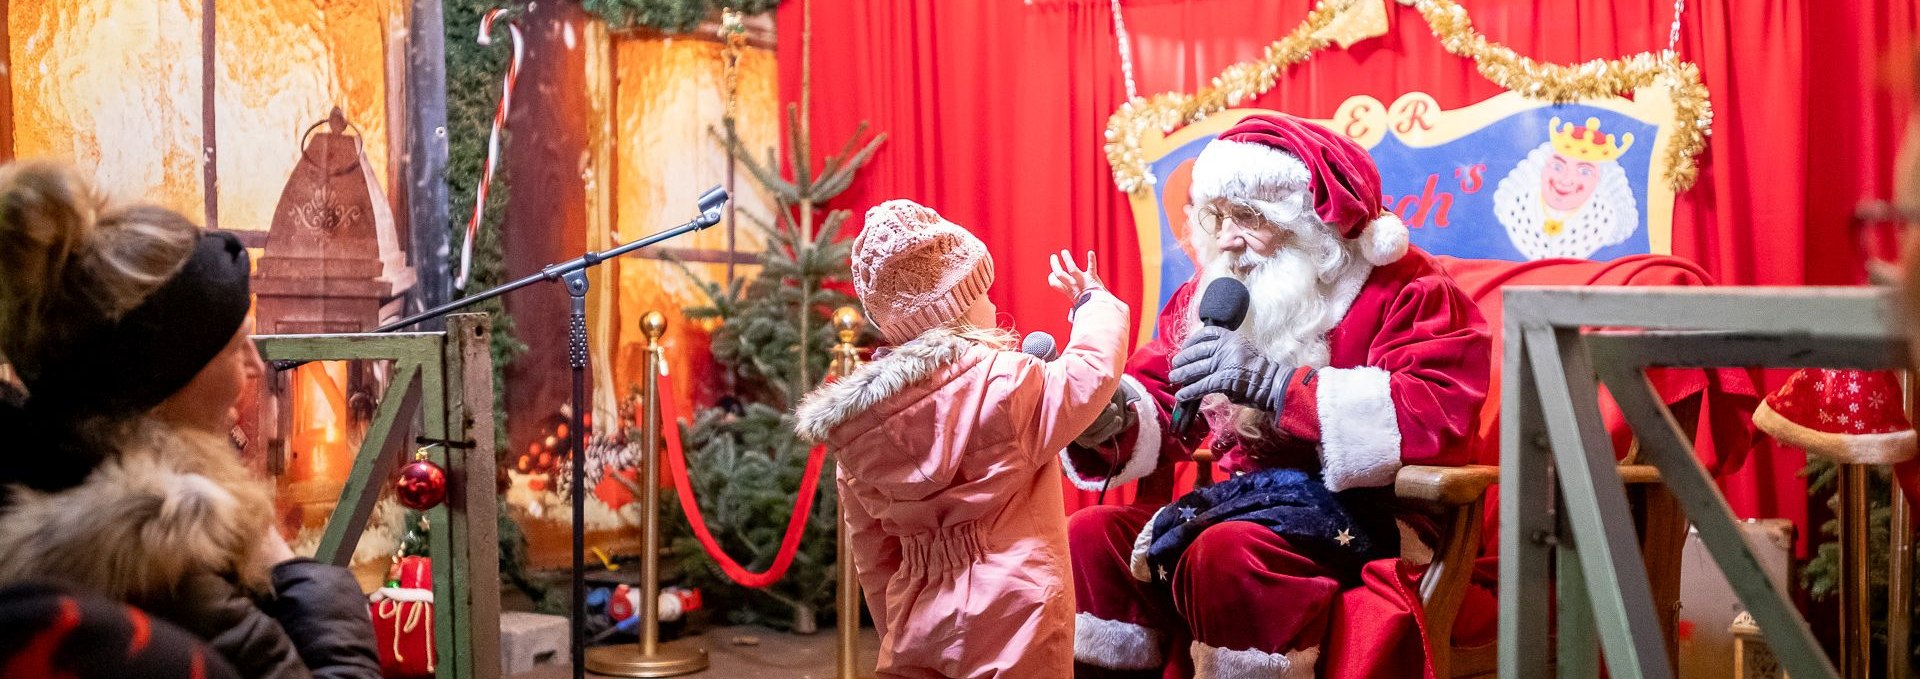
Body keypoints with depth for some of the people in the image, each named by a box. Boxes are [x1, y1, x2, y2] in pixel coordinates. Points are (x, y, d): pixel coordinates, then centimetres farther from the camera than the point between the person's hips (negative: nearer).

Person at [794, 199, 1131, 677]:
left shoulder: (854, 424, 5)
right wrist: (1091, 298, 21)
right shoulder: (1009, 384, -11)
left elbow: (872, 556, 10)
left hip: (917, 628, 5)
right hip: (1010, 625, -5)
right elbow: (1096, 369, 2)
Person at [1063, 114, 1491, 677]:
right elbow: (1155, 407, 13)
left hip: (1354, 511, -6)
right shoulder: (1207, 295, 15)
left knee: (1229, 551, -34)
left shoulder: (1403, 290, -4)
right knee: (1090, 536, -13)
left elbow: (1440, 416, -20)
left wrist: (1274, 384, -26)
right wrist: (1110, 421, -15)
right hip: (1243, 499, 6)